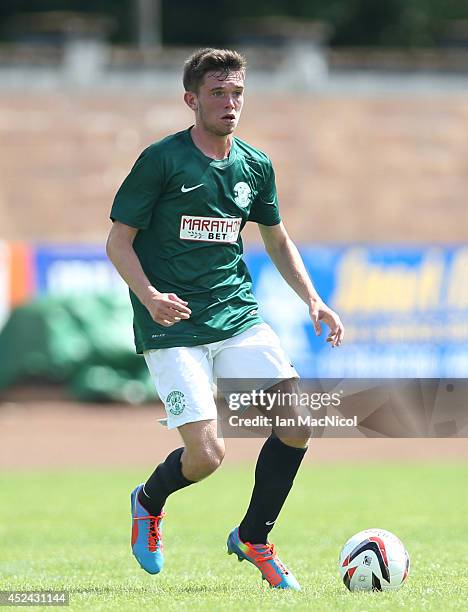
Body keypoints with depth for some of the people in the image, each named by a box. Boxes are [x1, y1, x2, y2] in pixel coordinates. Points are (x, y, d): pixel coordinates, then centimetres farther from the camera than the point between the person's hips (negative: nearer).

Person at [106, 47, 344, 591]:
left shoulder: (255, 166, 8)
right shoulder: (162, 160, -8)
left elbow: (277, 241, 22)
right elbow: (118, 241, -6)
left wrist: (313, 300, 9)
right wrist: (150, 296, -23)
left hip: (239, 318, 5)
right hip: (174, 329, -5)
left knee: (297, 419, -12)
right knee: (205, 454, -15)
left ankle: (252, 539, 8)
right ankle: (148, 503, 22)